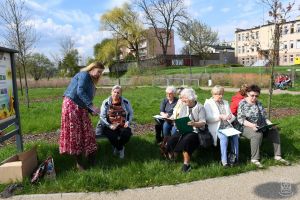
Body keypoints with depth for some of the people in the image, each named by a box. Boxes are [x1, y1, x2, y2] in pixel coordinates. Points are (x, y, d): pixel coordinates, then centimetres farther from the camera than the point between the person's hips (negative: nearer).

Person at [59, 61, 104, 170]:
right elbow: (80, 91, -23)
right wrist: (91, 106, -29)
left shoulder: (91, 81, 19)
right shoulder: (84, 75, -8)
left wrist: (91, 111, 2)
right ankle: (79, 161, 8)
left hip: (81, 108, 9)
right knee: (75, 133, -2)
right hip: (72, 105, -9)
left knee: (86, 132, 5)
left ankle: (91, 158, 13)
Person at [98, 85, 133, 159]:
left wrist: (128, 122, -6)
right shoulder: (106, 103, 0)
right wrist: (109, 126, -16)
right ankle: (120, 149, 4)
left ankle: (117, 147, 6)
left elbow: (131, 113, 13)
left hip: (123, 126, 2)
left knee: (127, 133, -29)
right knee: (112, 135, -32)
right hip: (110, 126, -1)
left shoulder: (126, 102, 5)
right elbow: (102, 116, -3)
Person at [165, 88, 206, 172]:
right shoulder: (184, 107, 18)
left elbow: (203, 123, -8)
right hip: (183, 130, 5)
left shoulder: (200, 107, 1)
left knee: (186, 140, -36)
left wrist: (194, 123, -28)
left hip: (195, 131, -5)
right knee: (171, 139, -23)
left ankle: (186, 164, -26)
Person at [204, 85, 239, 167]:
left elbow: (233, 117, 20)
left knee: (235, 135, -27)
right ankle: (224, 161, -28)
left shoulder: (225, 102, 24)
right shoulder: (208, 103, 8)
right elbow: (208, 118, -5)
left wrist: (231, 117, -5)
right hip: (216, 127, -4)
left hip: (227, 126, 5)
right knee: (224, 137, -33)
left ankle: (235, 157, -19)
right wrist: (220, 116, -17)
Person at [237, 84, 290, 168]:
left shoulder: (258, 103, 11)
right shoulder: (242, 103, -6)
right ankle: (254, 159, -25)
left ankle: (277, 156, -5)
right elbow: (240, 119, -14)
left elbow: (264, 116, 10)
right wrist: (251, 125, -29)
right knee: (258, 134, -34)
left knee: (274, 131, -13)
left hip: (260, 126, 6)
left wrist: (269, 123, -10)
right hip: (246, 127, -6)